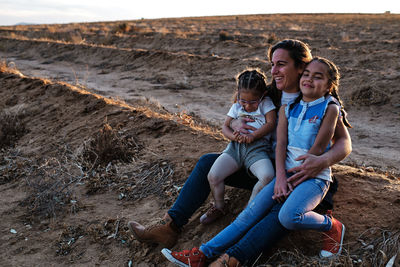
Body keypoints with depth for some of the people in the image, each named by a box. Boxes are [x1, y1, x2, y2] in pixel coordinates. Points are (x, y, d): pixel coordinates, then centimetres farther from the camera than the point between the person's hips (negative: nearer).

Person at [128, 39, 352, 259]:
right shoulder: (270, 95, 6)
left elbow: (345, 142, -14)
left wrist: (323, 161, -37)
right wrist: (236, 124, -16)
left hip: (297, 175, -6)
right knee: (207, 162, -5)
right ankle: (171, 226, -12)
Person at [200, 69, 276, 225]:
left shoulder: (266, 104, 9)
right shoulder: (237, 107, 19)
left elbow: (271, 123, -2)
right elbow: (225, 127, 17)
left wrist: (252, 136, -15)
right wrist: (233, 136, -7)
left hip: (257, 148, -3)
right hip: (236, 146, 3)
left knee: (268, 177, -30)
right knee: (213, 176, -14)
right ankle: (218, 208, 11)